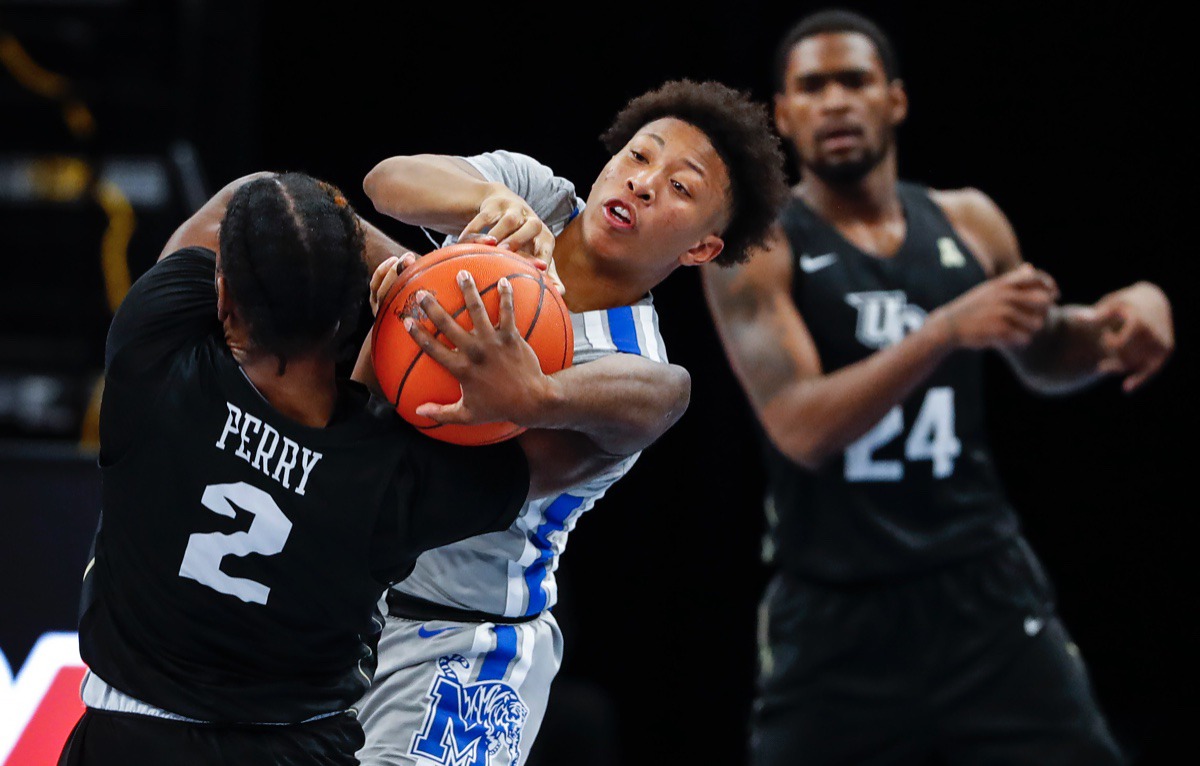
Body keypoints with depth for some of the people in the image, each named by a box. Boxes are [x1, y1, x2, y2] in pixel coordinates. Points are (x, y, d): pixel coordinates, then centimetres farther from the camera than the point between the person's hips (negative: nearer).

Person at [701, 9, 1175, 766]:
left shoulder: (968, 222, 7)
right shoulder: (753, 250, -6)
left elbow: (1044, 358, 26)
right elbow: (801, 428, -20)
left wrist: (1121, 316, 3)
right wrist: (949, 329, -30)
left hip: (984, 590, 3)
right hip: (836, 614, -3)